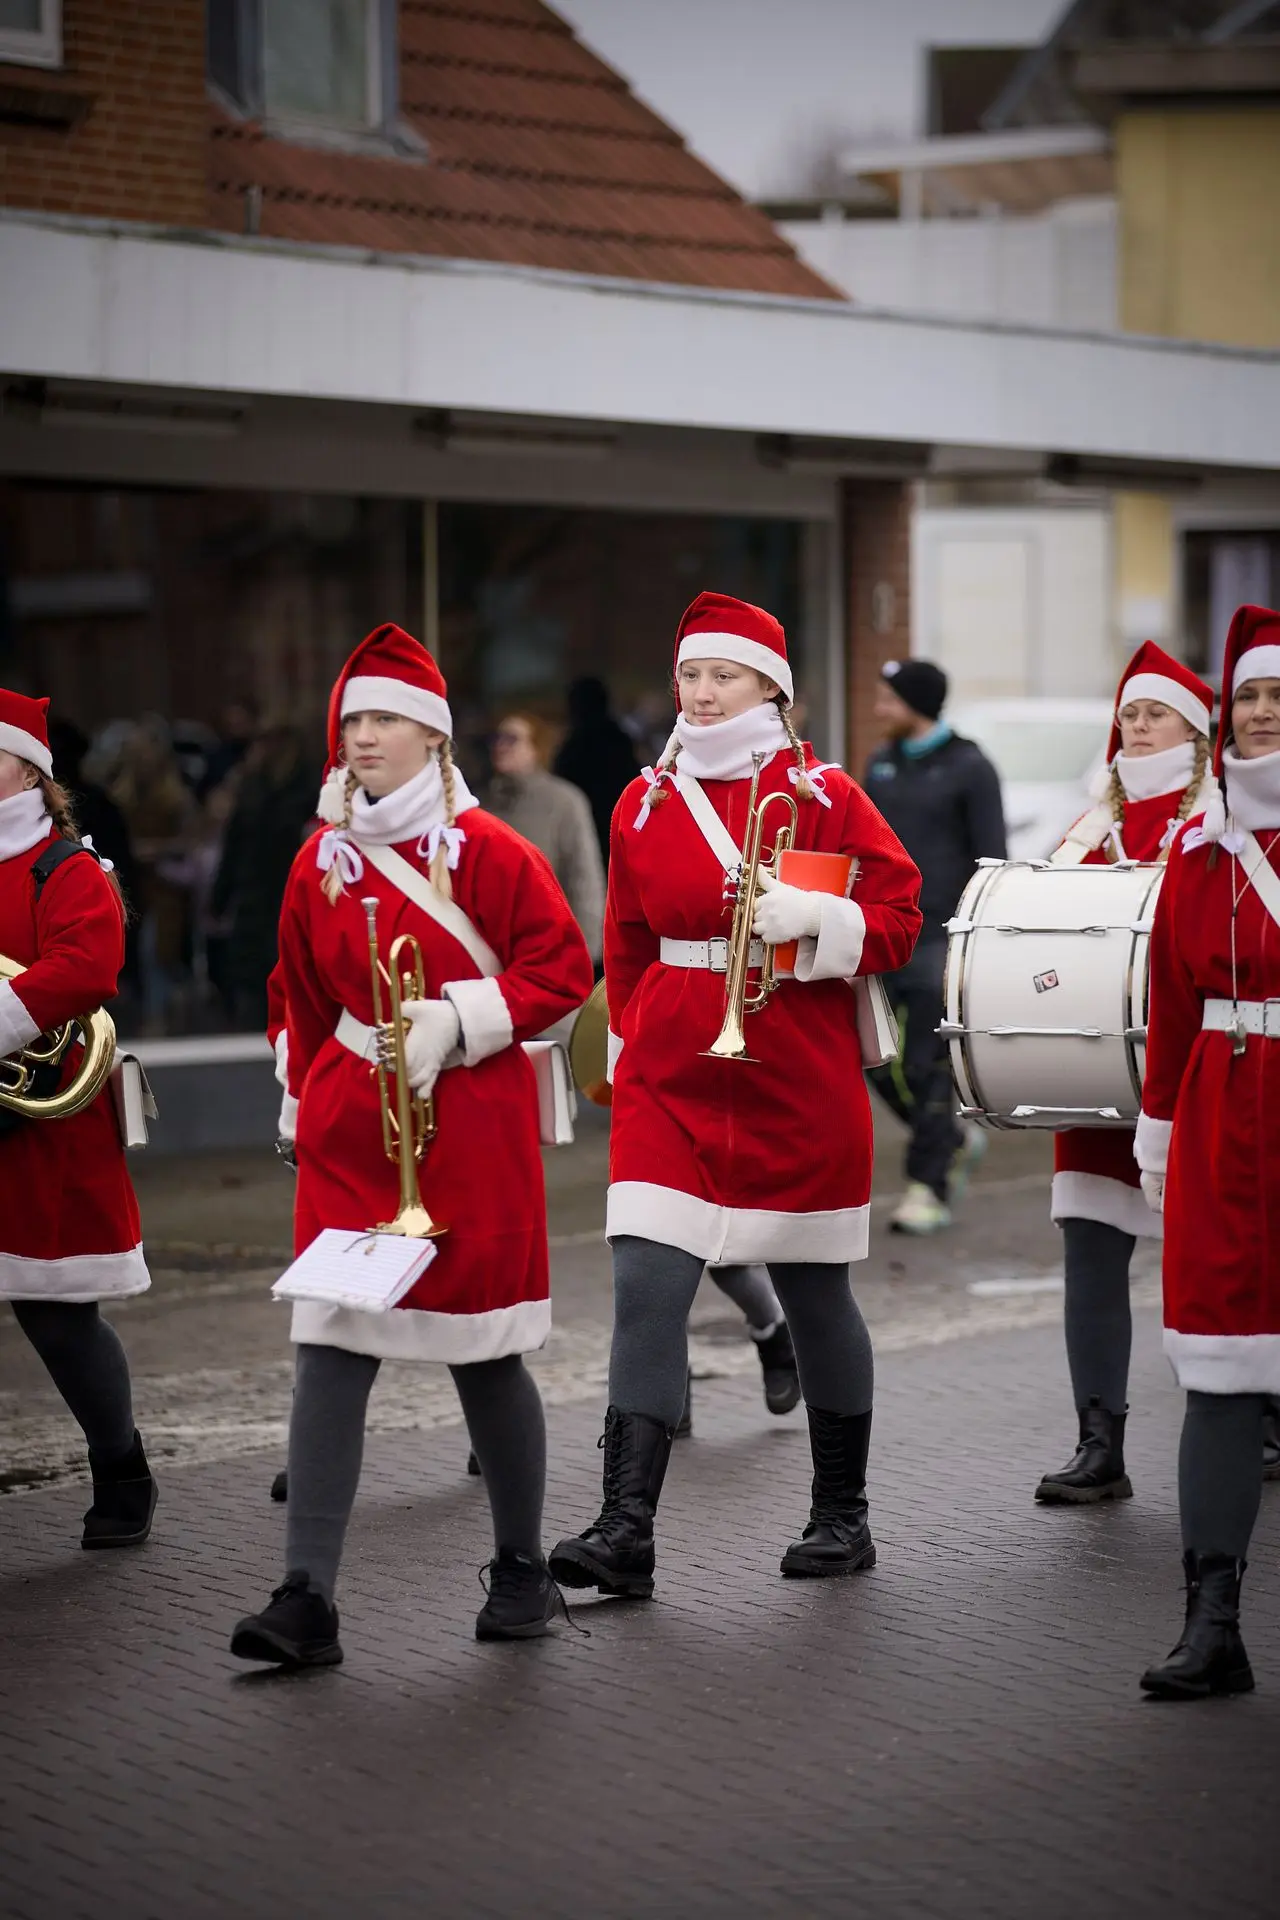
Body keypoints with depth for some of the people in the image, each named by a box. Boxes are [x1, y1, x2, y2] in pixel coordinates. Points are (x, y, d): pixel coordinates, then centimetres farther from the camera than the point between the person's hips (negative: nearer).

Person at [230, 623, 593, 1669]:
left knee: (486, 1354, 6)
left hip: (473, 1133, -3)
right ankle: (307, 1600, -10)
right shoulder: (322, 860, 8)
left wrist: (457, 1019, -16)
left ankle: (523, 1571, 25)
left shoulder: (489, 850, -5)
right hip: (350, 1139, 3)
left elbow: (563, 969, -6)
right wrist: (310, 1103, 15)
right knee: (330, 1348, -7)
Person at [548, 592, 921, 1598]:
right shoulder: (645, 804, 8)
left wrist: (811, 915, -20)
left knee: (817, 1296, 9)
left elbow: (899, 919, -3)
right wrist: (642, 1044, 12)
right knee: (646, 1289, -12)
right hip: (670, 1087, 2)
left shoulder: (824, 796, -2)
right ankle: (627, 1532, -14)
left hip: (802, 1088, -2)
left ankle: (843, 1516, 25)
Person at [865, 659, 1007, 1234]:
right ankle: (954, 1142, 24)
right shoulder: (881, 764, 11)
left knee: (929, 1067, -6)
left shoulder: (970, 768, -6)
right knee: (874, 1058, 3)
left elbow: (991, 859, -7)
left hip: (940, 939, -6)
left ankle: (928, 1190, 1)